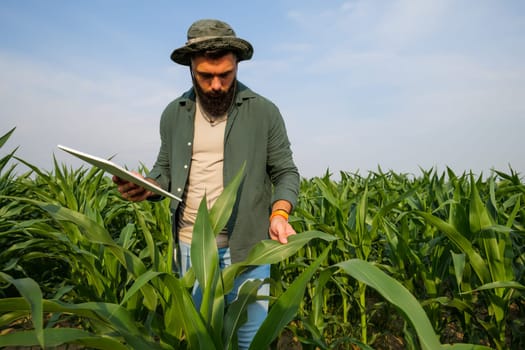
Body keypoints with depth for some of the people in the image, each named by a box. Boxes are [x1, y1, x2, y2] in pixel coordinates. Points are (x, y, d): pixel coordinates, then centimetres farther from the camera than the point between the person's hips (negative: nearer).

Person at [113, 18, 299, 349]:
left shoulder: (264, 112, -5)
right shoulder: (174, 114, 4)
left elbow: (286, 173, -2)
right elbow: (165, 169, 13)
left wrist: (280, 213, -21)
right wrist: (146, 186, -9)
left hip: (246, 246, -2)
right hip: (189, 246, 3)